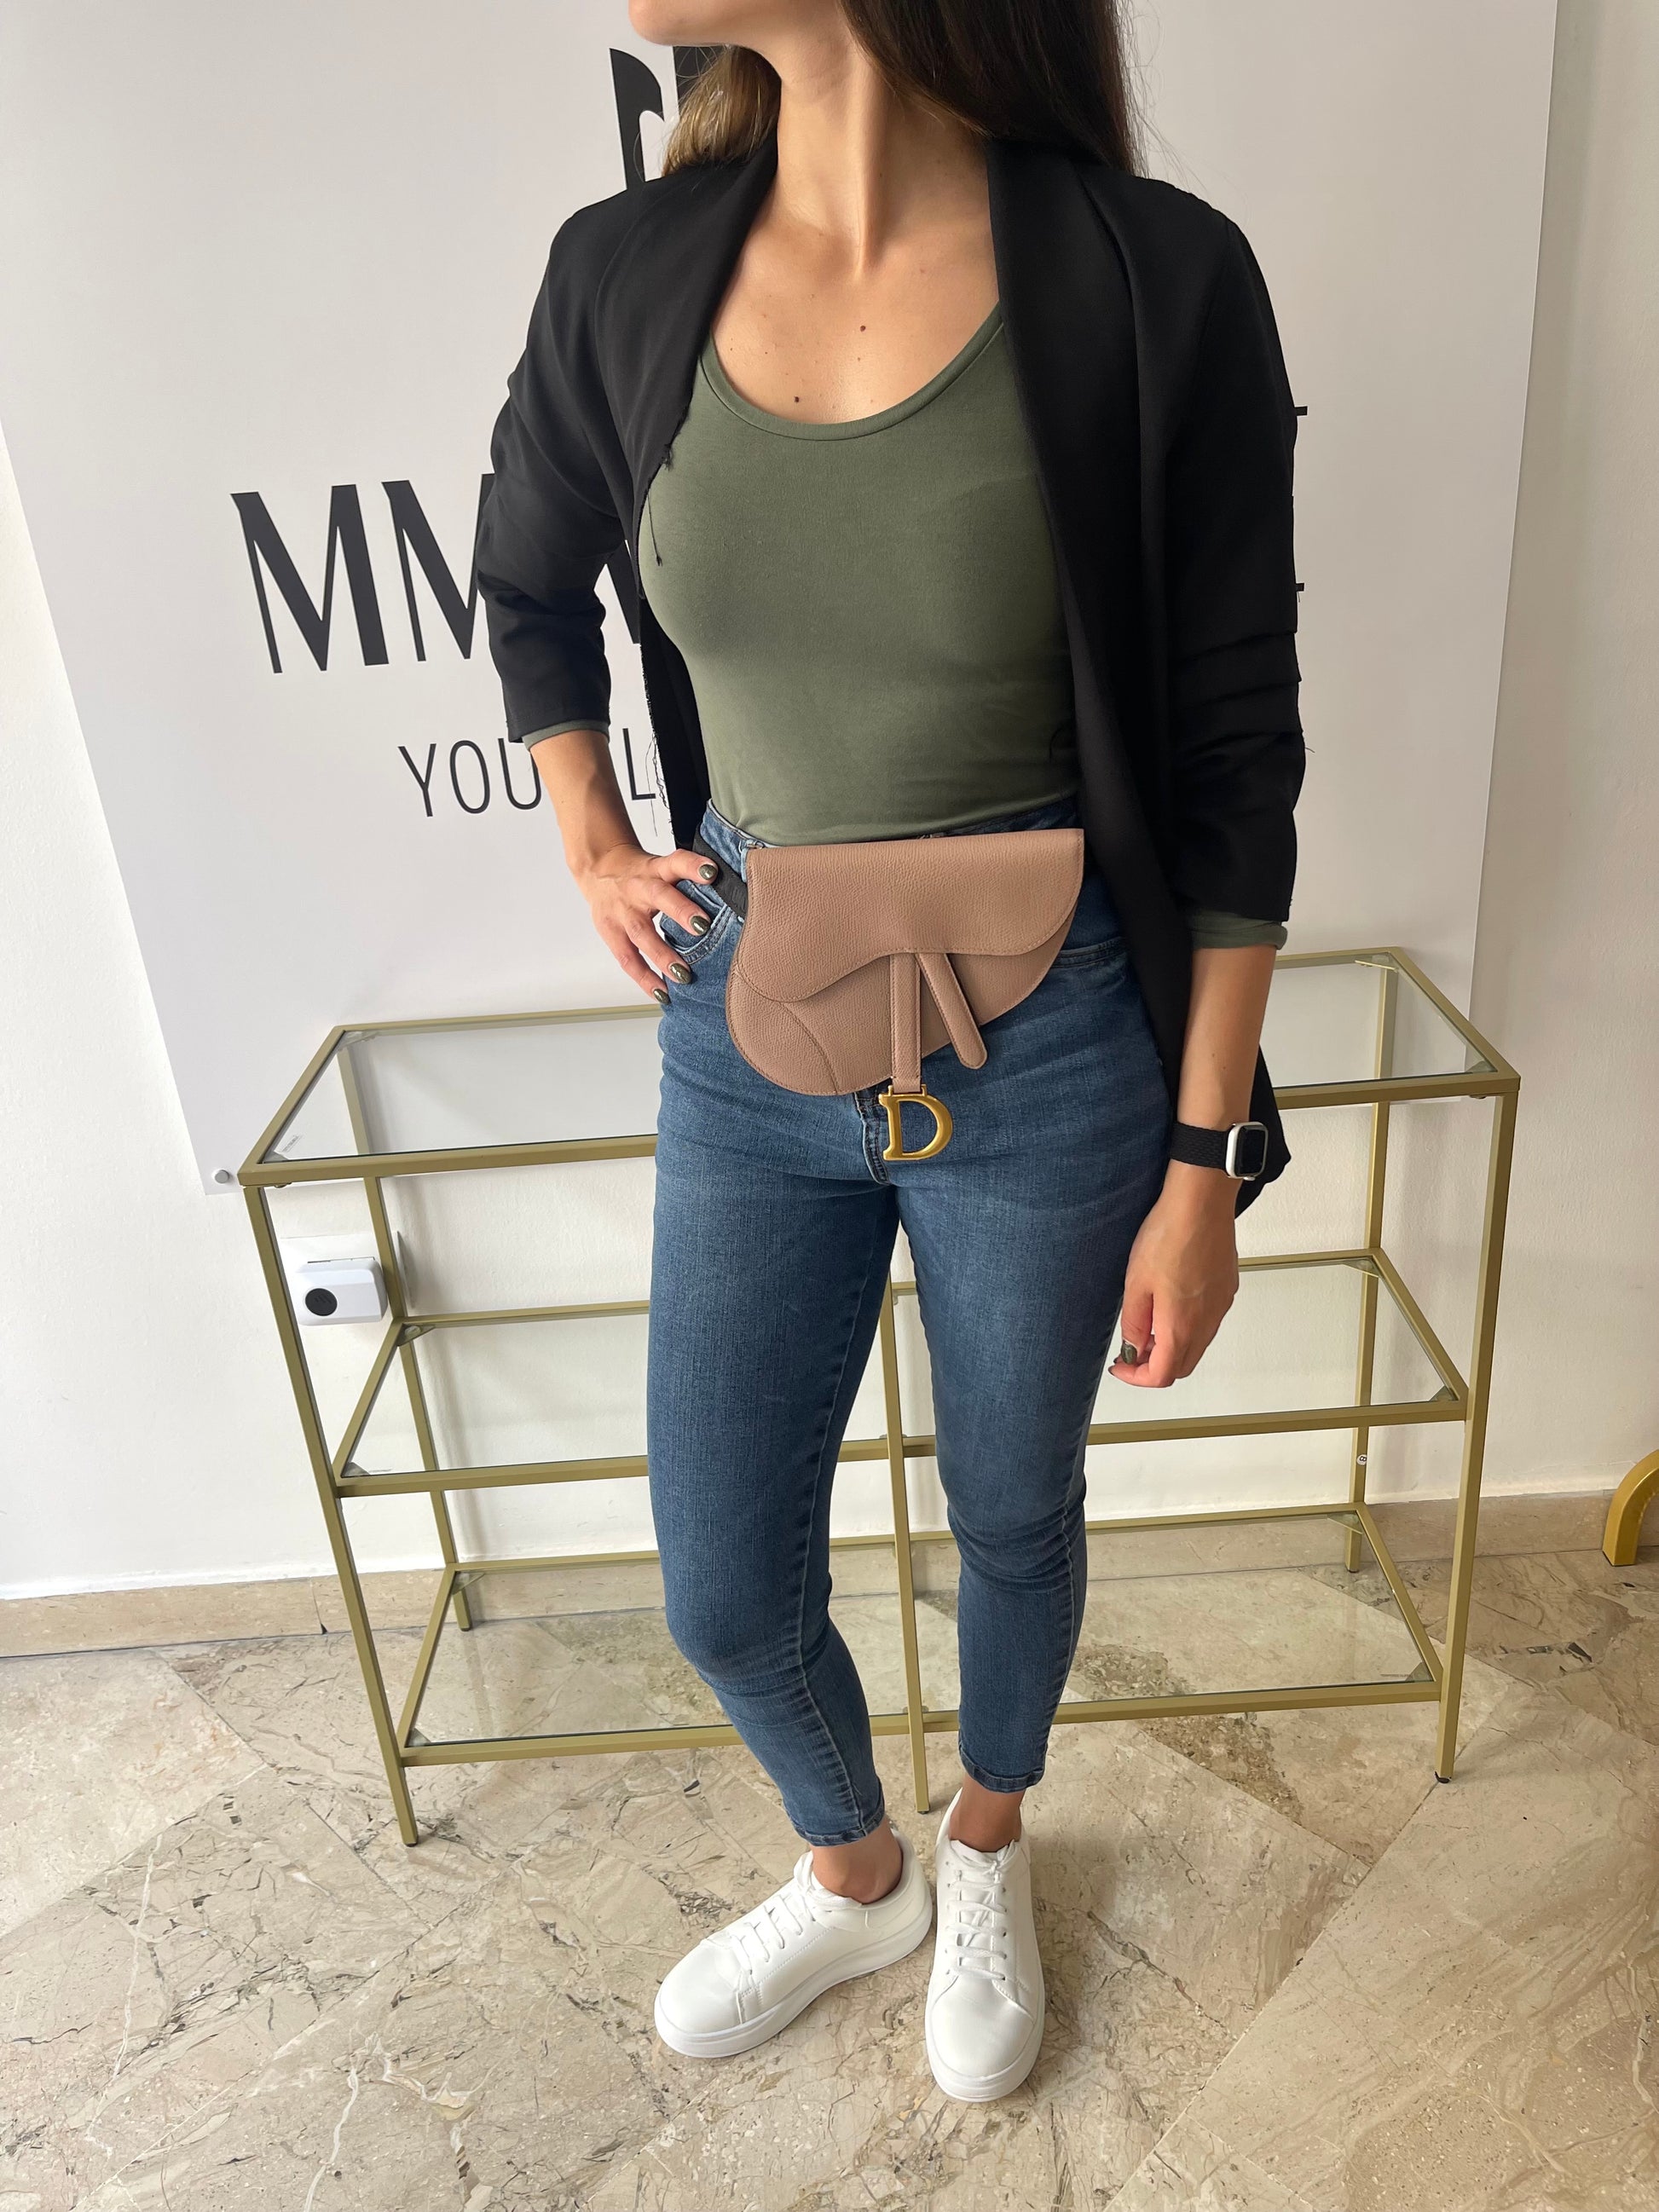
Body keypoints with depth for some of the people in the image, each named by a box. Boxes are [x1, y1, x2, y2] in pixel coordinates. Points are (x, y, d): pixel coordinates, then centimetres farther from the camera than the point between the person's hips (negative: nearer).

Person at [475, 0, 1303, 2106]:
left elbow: (1234, 764, -9)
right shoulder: (624, 273, -4)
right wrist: (591, 848, 8)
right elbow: (527, 586, 17)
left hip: (1047, 1057, -2)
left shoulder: (1156, 281, -14)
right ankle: (855, 1872, 50)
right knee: (723, 1590, 14)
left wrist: (1205, 1165, -7)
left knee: (1013, 1519, 20)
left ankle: (986, 1860, 56)